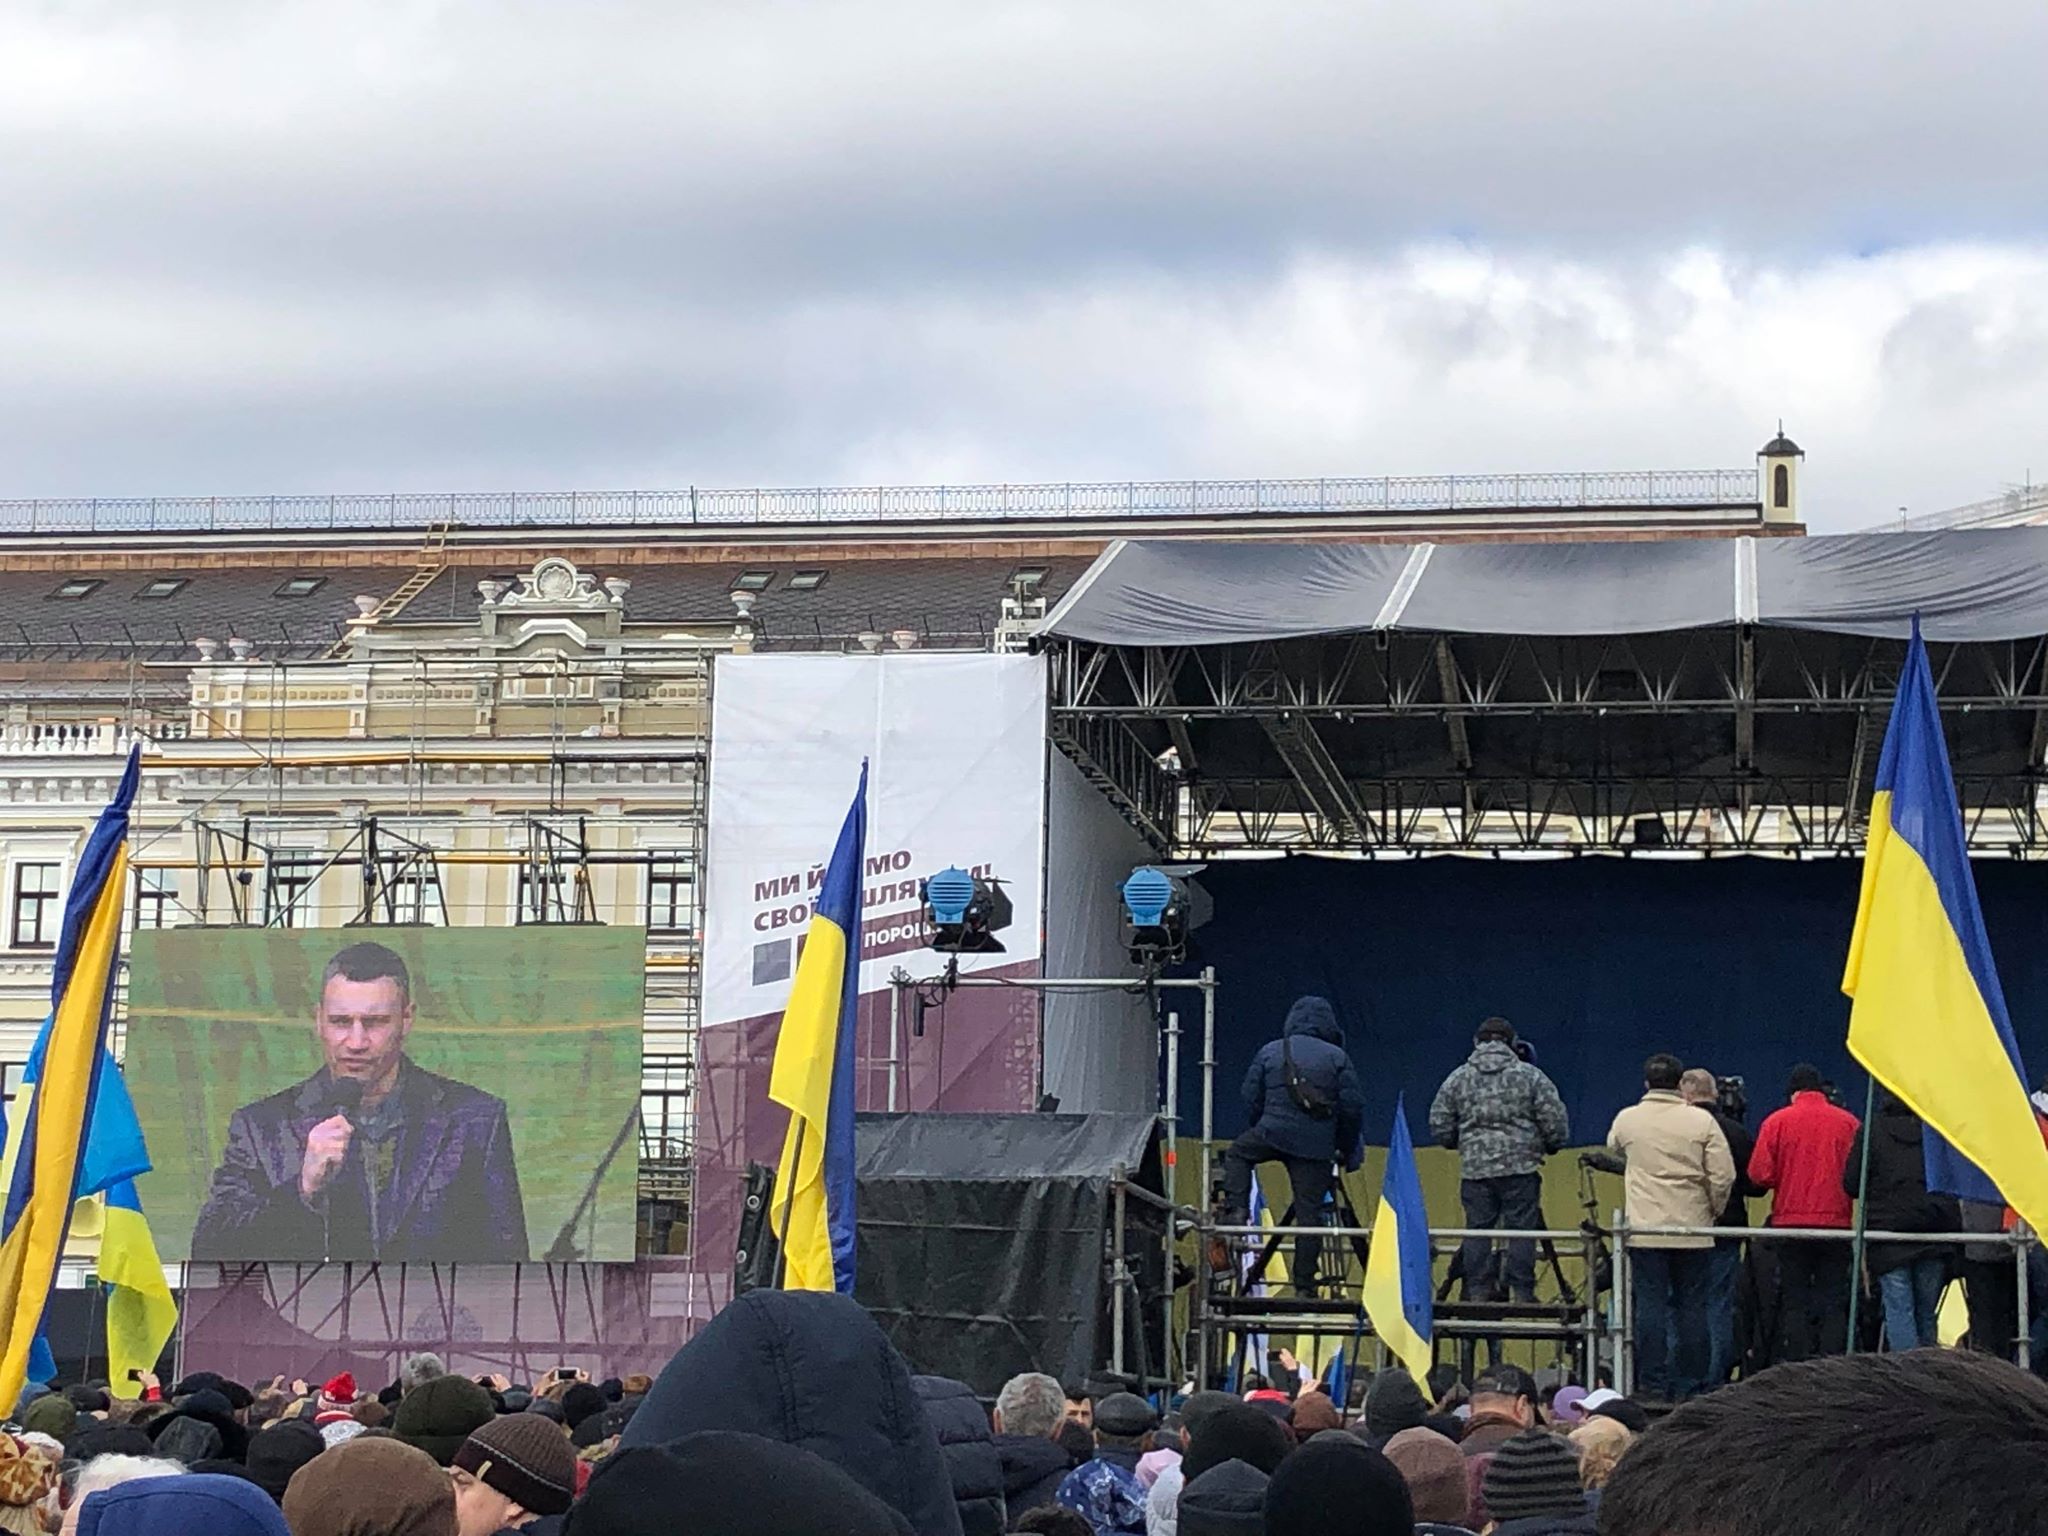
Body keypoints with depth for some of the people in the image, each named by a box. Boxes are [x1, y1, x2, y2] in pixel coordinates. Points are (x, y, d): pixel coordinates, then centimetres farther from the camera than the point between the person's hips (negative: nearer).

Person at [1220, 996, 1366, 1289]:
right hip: (1317, 1146, 0)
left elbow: (1251, 1100, 11)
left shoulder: (1270, 1052, 8)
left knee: (1237, 1154, 30)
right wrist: (1349, 1150, 12)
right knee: (1309, 1212, 3)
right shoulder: (1337, 1057, 3)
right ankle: (1305, 1284, 4)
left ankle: (1237, 1209, 12)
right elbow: (1353, 1107, 0)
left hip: (1273, 1133, 0)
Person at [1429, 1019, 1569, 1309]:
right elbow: (1555, 1121, -1)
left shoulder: (1458, 1079, 8)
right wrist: (1549, 1146, 17)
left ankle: (1478, 1292, 5)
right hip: (1521, 1165, -2)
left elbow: (1439, 1126, 9)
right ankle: (1520, 1292, -2)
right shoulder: (1530, 1076, 2)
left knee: (1477, 1231, 6)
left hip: (1474, 1168, 2)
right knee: (1521, 1230, 0)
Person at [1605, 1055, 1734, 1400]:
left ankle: (1653, 1385, 0)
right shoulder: (1701, 1121, -4)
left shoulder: (1627, 1120, 1)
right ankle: (1690, 1384, 7)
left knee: (1650, 1305, 2)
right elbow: (1724, 1175, -6)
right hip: (1693, 1230, 0)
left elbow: (1614, 1151, 22)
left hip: (1645, 1230, 0)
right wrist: (1714, 1210, 10)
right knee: (1692, 1307, 6)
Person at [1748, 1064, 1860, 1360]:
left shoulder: (1777, 1121, -2)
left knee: (1794, 1302, 5)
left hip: (1790, 1222, -1)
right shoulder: (1848, 1122, 1)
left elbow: (1760, 1173, -6)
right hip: (1837, 1222, 1)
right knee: (1833, 1303, 5)